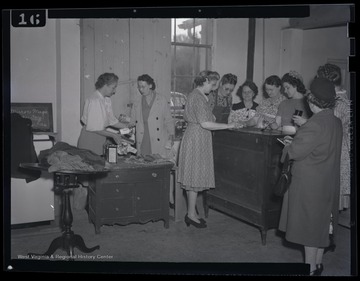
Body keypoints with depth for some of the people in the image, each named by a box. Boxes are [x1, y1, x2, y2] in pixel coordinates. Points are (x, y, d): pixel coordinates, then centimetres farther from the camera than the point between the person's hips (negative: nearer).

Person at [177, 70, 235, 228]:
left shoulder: (194, 95, 15)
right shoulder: (198, 98, -17)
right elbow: (205, 124, -22)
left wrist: (210, 118, 22)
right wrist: (227, 126, -15)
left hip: (193, 137, 10)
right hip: (197, 139, -10)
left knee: (193, 178, 12)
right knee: (195, 176, -3)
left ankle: (191, 212, 19)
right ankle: (191, 214, 5)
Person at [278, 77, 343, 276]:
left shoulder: (315, 124, -24)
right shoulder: (336, 122, 3)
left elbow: (295, 153, -21)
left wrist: (289, 145, 0)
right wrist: (296, 140, 8)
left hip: (309, 183, -8)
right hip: (328, 182, 8)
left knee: (309, 224, 5)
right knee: (321, 223, 19)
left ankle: (311, 268, 19)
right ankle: (318, 263, 33)